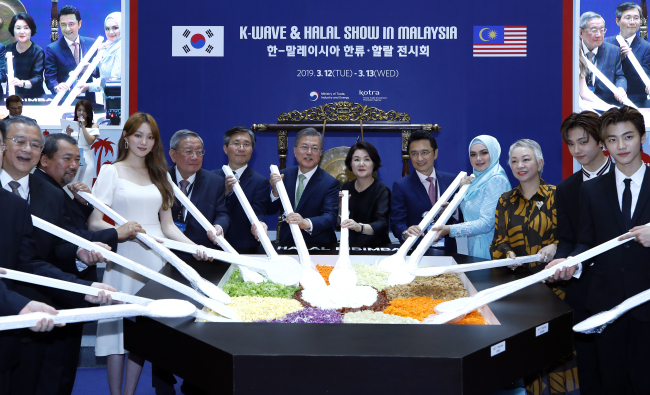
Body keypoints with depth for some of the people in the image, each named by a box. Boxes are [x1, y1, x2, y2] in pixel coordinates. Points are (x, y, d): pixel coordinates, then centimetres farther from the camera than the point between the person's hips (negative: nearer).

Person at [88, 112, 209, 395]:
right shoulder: (111, 171, 4)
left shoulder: (161, 175, 17)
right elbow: (94, 223, -3)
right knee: (119, 326, -4)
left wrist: (194, 247, 0)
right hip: (124, 258, -4)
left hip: (156, 258, 4)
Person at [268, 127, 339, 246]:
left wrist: (307, 223, -35)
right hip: (287, 243, 3)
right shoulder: (284, 175, 9)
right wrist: (275, 191, -12)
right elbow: (270, 211, 9)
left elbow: (330, 217, -15)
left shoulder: (330, 183, -4)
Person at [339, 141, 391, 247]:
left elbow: (382, 225, -20)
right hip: (349, 246, 3)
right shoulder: (346, 188, 8)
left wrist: (359, 227, -39)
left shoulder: (382, 190, -5)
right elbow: (337, 226, 9)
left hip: (375, 246, -3)